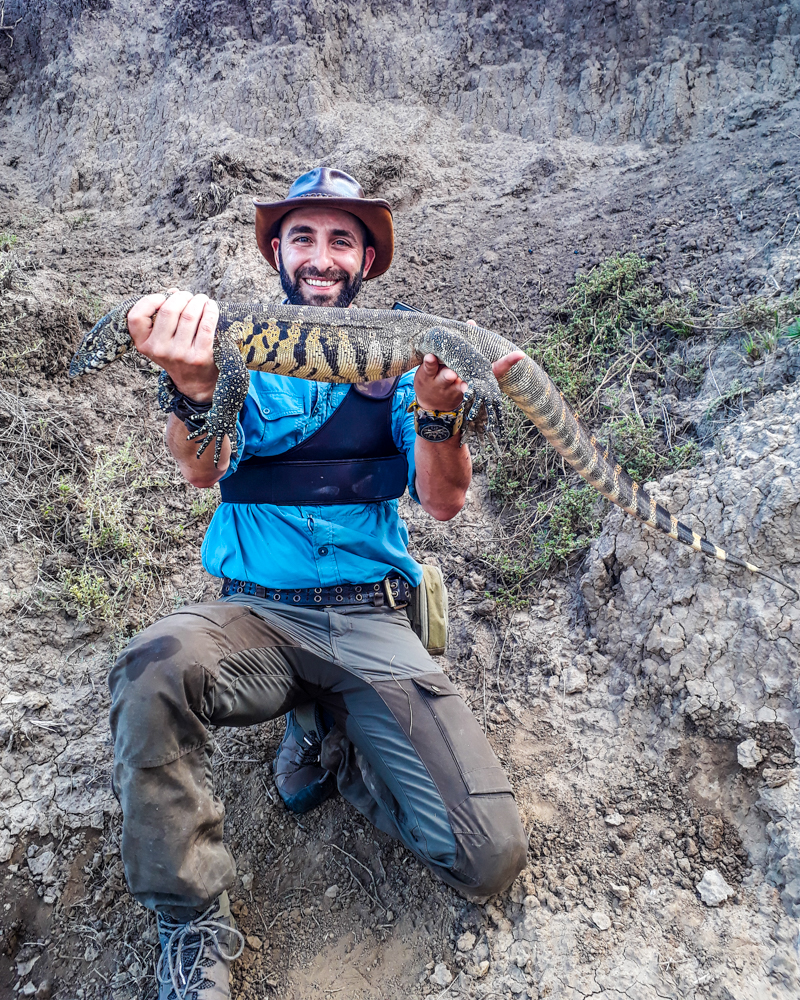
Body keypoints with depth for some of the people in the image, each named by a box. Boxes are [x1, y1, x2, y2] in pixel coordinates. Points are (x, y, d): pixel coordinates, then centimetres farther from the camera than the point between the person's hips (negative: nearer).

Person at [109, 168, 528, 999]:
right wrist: (193, 386, -31)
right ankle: (192, 926, -8)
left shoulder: (399, 354, 10)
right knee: (154, 666, -35)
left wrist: (440, 411, -23)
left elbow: (443, 502, -1)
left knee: (489, 858, -13)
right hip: (255, 612, 0)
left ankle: (327, 739, 14)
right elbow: (203, 470, -8)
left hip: (371, 620, 1)